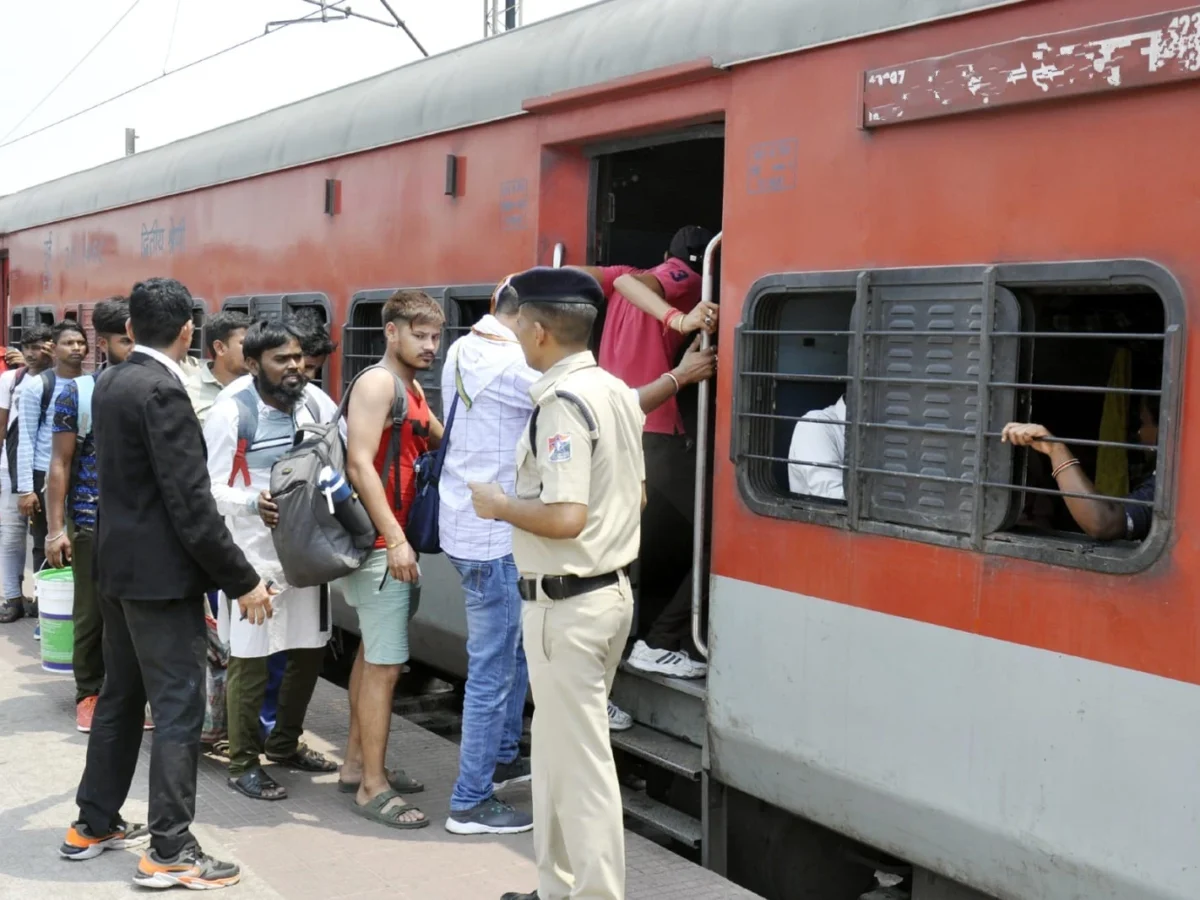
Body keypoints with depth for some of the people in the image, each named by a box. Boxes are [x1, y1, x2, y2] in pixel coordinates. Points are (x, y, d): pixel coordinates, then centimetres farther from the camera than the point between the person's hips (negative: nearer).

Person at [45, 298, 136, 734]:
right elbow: (60, 464, 0)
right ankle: (90, 693, 21)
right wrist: (56, 528, -5)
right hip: (92, 524, -1)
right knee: (92, 612, 8)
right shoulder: (78, 394, -1)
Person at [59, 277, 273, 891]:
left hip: (118, 564, 9)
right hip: (160, 571, -9)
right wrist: (242, 581, -16)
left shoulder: (110, 385, 9)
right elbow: (190, 502, -22)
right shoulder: (163, 391, -19)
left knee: (120, 697, 18)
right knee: (179, 707, -3)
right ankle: (170, 851, 1)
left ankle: (94, 824, 27)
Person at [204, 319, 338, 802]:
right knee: (250, 659, -1)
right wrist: (253, 503, -28)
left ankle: (284, 743, 33)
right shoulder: (230, 413, -9)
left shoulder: (312, 408, 10)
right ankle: (243, 763, 12)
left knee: (309, 651, 15)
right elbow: (211, 487, -11)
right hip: (254, 553, -6)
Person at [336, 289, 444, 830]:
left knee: (372, 654, 17)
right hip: (381, 541, -10)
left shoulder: (412, 388, 16)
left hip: (395, 539, 10)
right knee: (386, 664, -8)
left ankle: (357, 764, 28)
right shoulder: (377, 383, -13)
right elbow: (360, 464, -21)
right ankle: (373, 789, -2)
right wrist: (394, 539, -24)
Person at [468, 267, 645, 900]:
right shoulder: (617, 392, 9)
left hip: (567, 604, -10)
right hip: (611, 588, 10)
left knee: (580, 764, 0)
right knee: (557, 750, 19)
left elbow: (565, 517, -26)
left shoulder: (562, 402, -19)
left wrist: (498, 504, -11)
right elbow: (635, 493, 18)